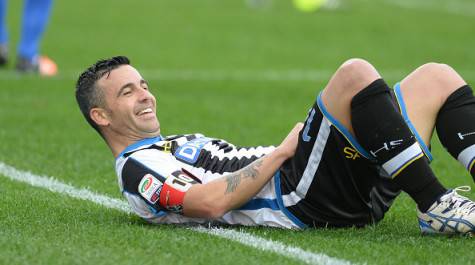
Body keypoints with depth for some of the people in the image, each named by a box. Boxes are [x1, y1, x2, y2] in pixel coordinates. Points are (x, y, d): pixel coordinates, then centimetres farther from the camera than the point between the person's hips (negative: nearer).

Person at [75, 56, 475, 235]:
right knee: (355, 73, -26)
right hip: (300, 200, -9)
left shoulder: (178, 145, 32)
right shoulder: (137, 169, 1)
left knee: (436, 78, 0)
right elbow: (210, 202, -17)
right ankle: (436, 204, -27)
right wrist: (282, 152, -10)